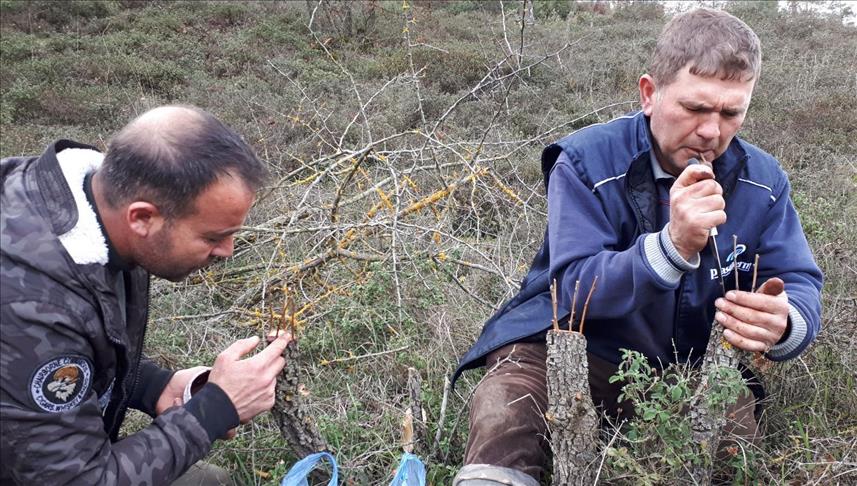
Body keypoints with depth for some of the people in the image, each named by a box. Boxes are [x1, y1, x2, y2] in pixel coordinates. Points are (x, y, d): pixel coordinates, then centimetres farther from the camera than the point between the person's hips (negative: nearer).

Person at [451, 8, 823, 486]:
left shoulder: (762, 179, -2)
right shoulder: (585, 163, -15)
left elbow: (801, 288, -3)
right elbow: (575, 291, -21)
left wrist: (783, 324, -29)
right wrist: (671, 245, -38)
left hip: (691, 371, 5)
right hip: (569, 351, -4)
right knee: (503, 425, -31)